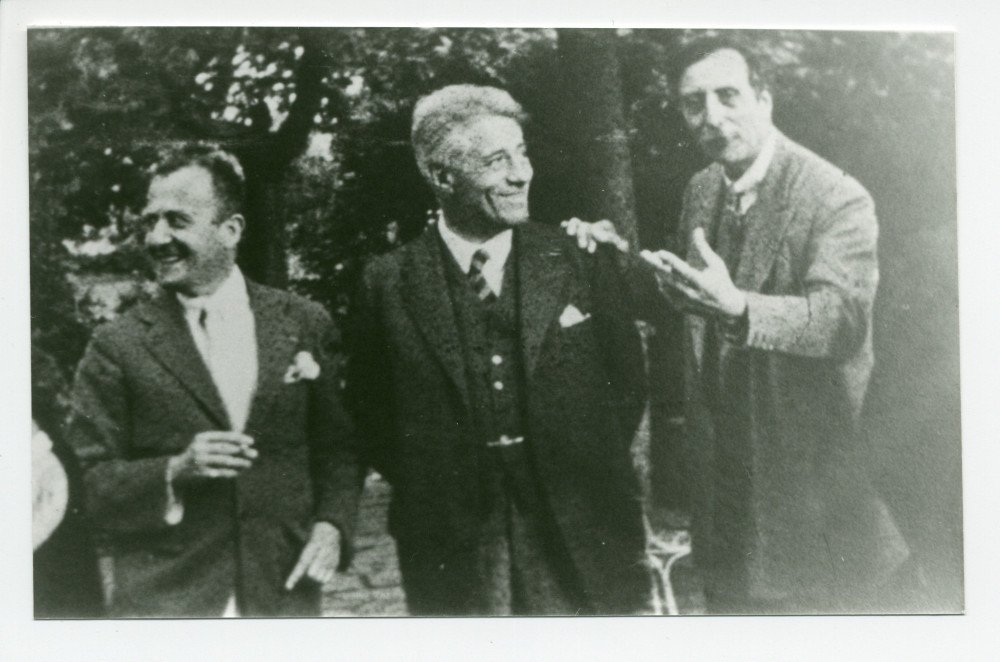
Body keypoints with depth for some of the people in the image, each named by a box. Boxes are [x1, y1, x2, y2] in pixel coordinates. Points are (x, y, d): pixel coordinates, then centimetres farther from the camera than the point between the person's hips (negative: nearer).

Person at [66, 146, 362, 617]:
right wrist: (175, 472, -17)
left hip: (283, 592, 2)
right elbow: (84, 483, -2)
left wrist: (331, 524, -6)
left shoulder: (305, 325, 3)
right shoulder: (116, 347, -2)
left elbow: (337, 446, 10)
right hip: (161, 600, -1)